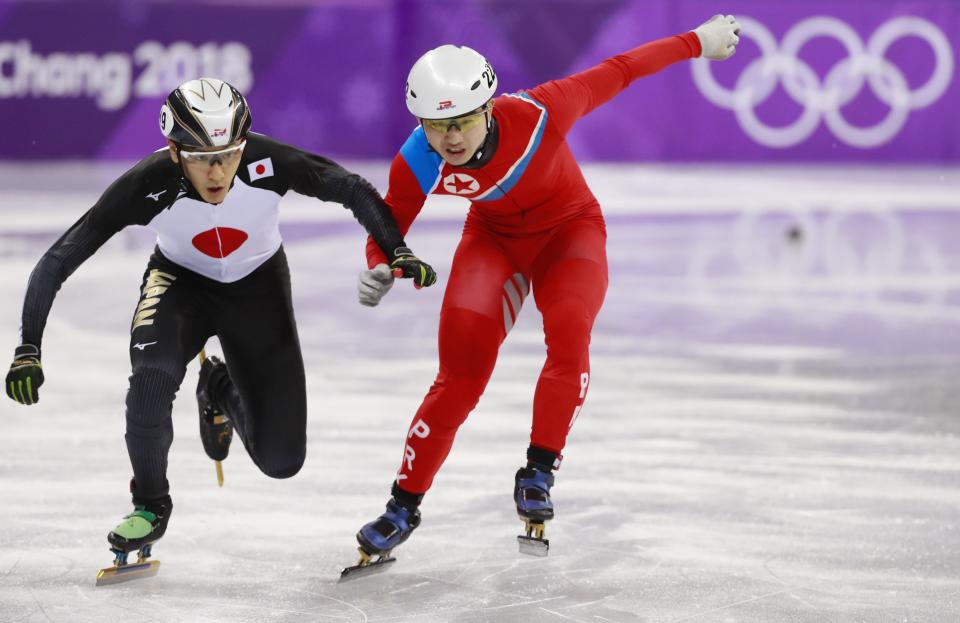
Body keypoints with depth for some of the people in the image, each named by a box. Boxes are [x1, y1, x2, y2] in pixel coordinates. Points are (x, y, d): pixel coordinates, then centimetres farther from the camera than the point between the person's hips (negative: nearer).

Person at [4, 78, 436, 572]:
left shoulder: (270, 164, -32)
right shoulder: (148, 185, -33)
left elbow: (353, 190, -14)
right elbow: (57, 261, -28)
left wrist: (396, 251, -23)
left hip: (258, 286, 1)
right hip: (180, 281, -1)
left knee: (281, 460, -2)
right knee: (152, 378, -34)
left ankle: (220, 390, 32)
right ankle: (150, 505, -7)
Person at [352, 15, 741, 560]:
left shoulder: (536, 115, -36)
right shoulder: (417, 166, -28)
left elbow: (616, 73, -22)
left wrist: (697, 42, -11)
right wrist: (380, 270, -35)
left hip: (569, 229, -1)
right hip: (493, 239, 1)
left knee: (569, 332, -28)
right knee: (461, 373, -11)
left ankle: (539, 472, -11)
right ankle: (405, 505, 3)